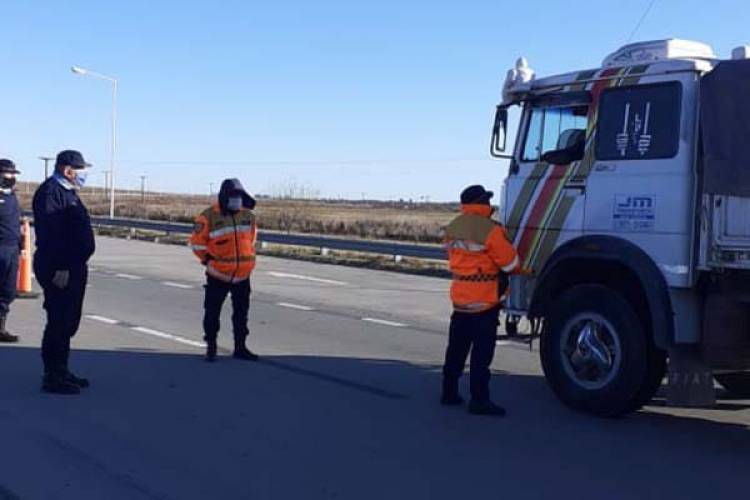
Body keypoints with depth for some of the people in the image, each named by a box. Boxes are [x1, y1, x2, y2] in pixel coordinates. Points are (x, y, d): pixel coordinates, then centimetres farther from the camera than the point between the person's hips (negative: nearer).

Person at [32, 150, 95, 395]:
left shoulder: (67, 192, 18)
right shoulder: (50, 192, -15)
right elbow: (50, 233, -23)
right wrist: (60, 268, -26)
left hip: (73, 267, 11)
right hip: (60, 270, -11)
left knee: (68, 321, 16)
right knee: (59, 322, -5)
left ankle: (61, 371, 25)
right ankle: (52, 377, 2)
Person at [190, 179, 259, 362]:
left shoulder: (248, 216, 5)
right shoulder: (209, 217, -11)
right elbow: (197, 242, -5)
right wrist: (208, 259, -7)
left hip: (243, 275, 4)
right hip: (218, 276, -4)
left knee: (241, 312, 11)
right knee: (212, 311, 3)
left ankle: (240, 347, 22)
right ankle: (211, 347, 16)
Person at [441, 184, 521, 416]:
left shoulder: (453, 227, 7)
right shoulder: (489, 230, -18)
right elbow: (510, 262, -12)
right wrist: (525, 270, 9)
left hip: (460, 297, 8)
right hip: (484, 300, -7)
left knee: (457, 347, 15)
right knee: (482, 351, -2)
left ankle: (449, 392, 23)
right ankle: (479, 400, 1)